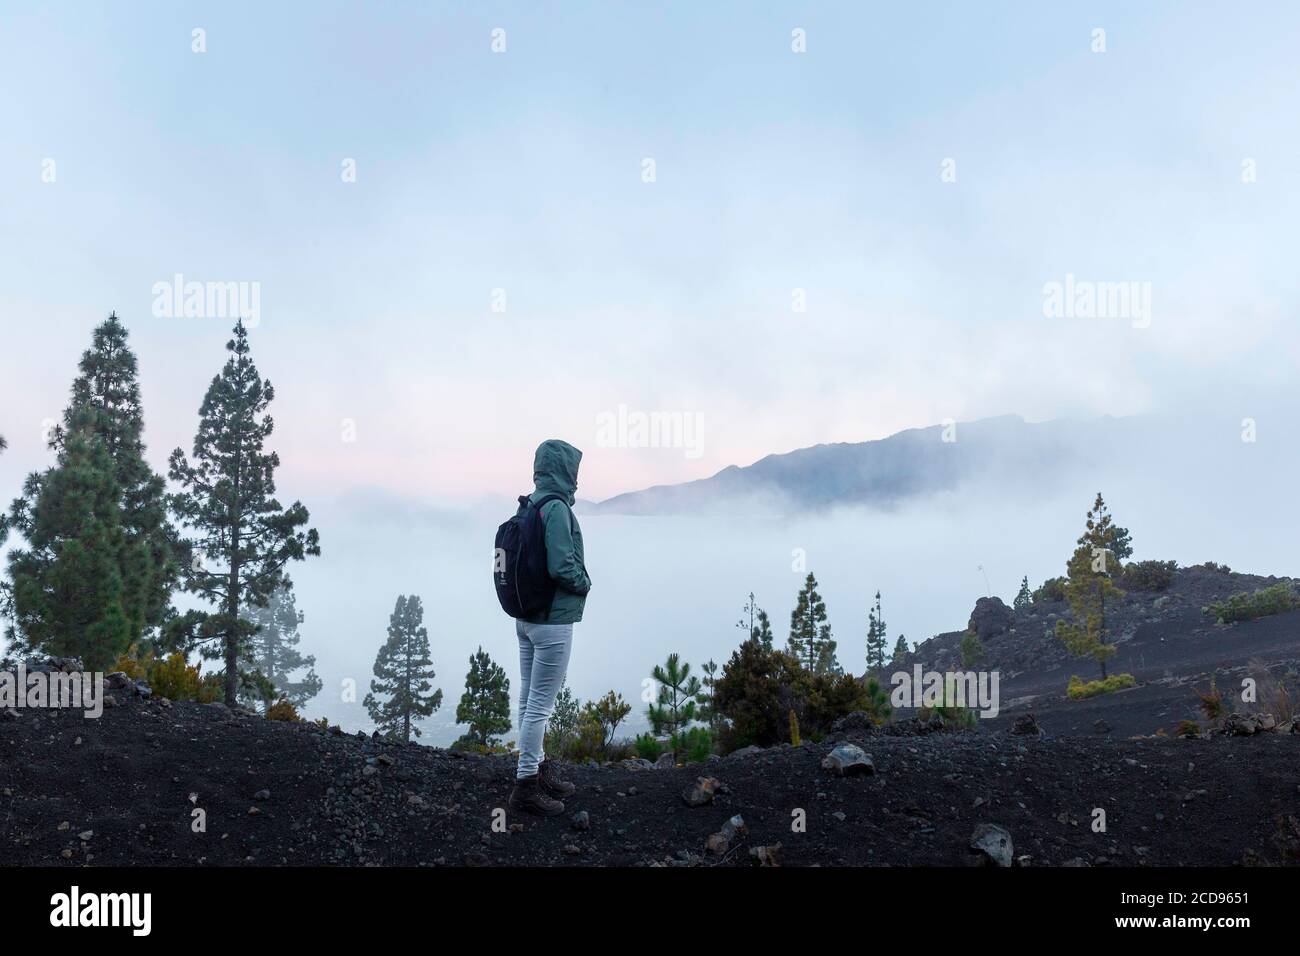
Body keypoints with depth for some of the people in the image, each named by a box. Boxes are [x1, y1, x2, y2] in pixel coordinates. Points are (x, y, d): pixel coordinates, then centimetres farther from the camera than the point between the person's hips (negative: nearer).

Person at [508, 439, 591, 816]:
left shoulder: (529, 504, 8)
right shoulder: (556, 508, -19)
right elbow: (562, 566, -24)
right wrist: (584, 584, -5)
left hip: (526, 617, 9)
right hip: (554, 620, -9)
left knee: (530, 698, 16)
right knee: (541, 703, -2)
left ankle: (538, 769, 29)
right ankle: (526, 785, 3)